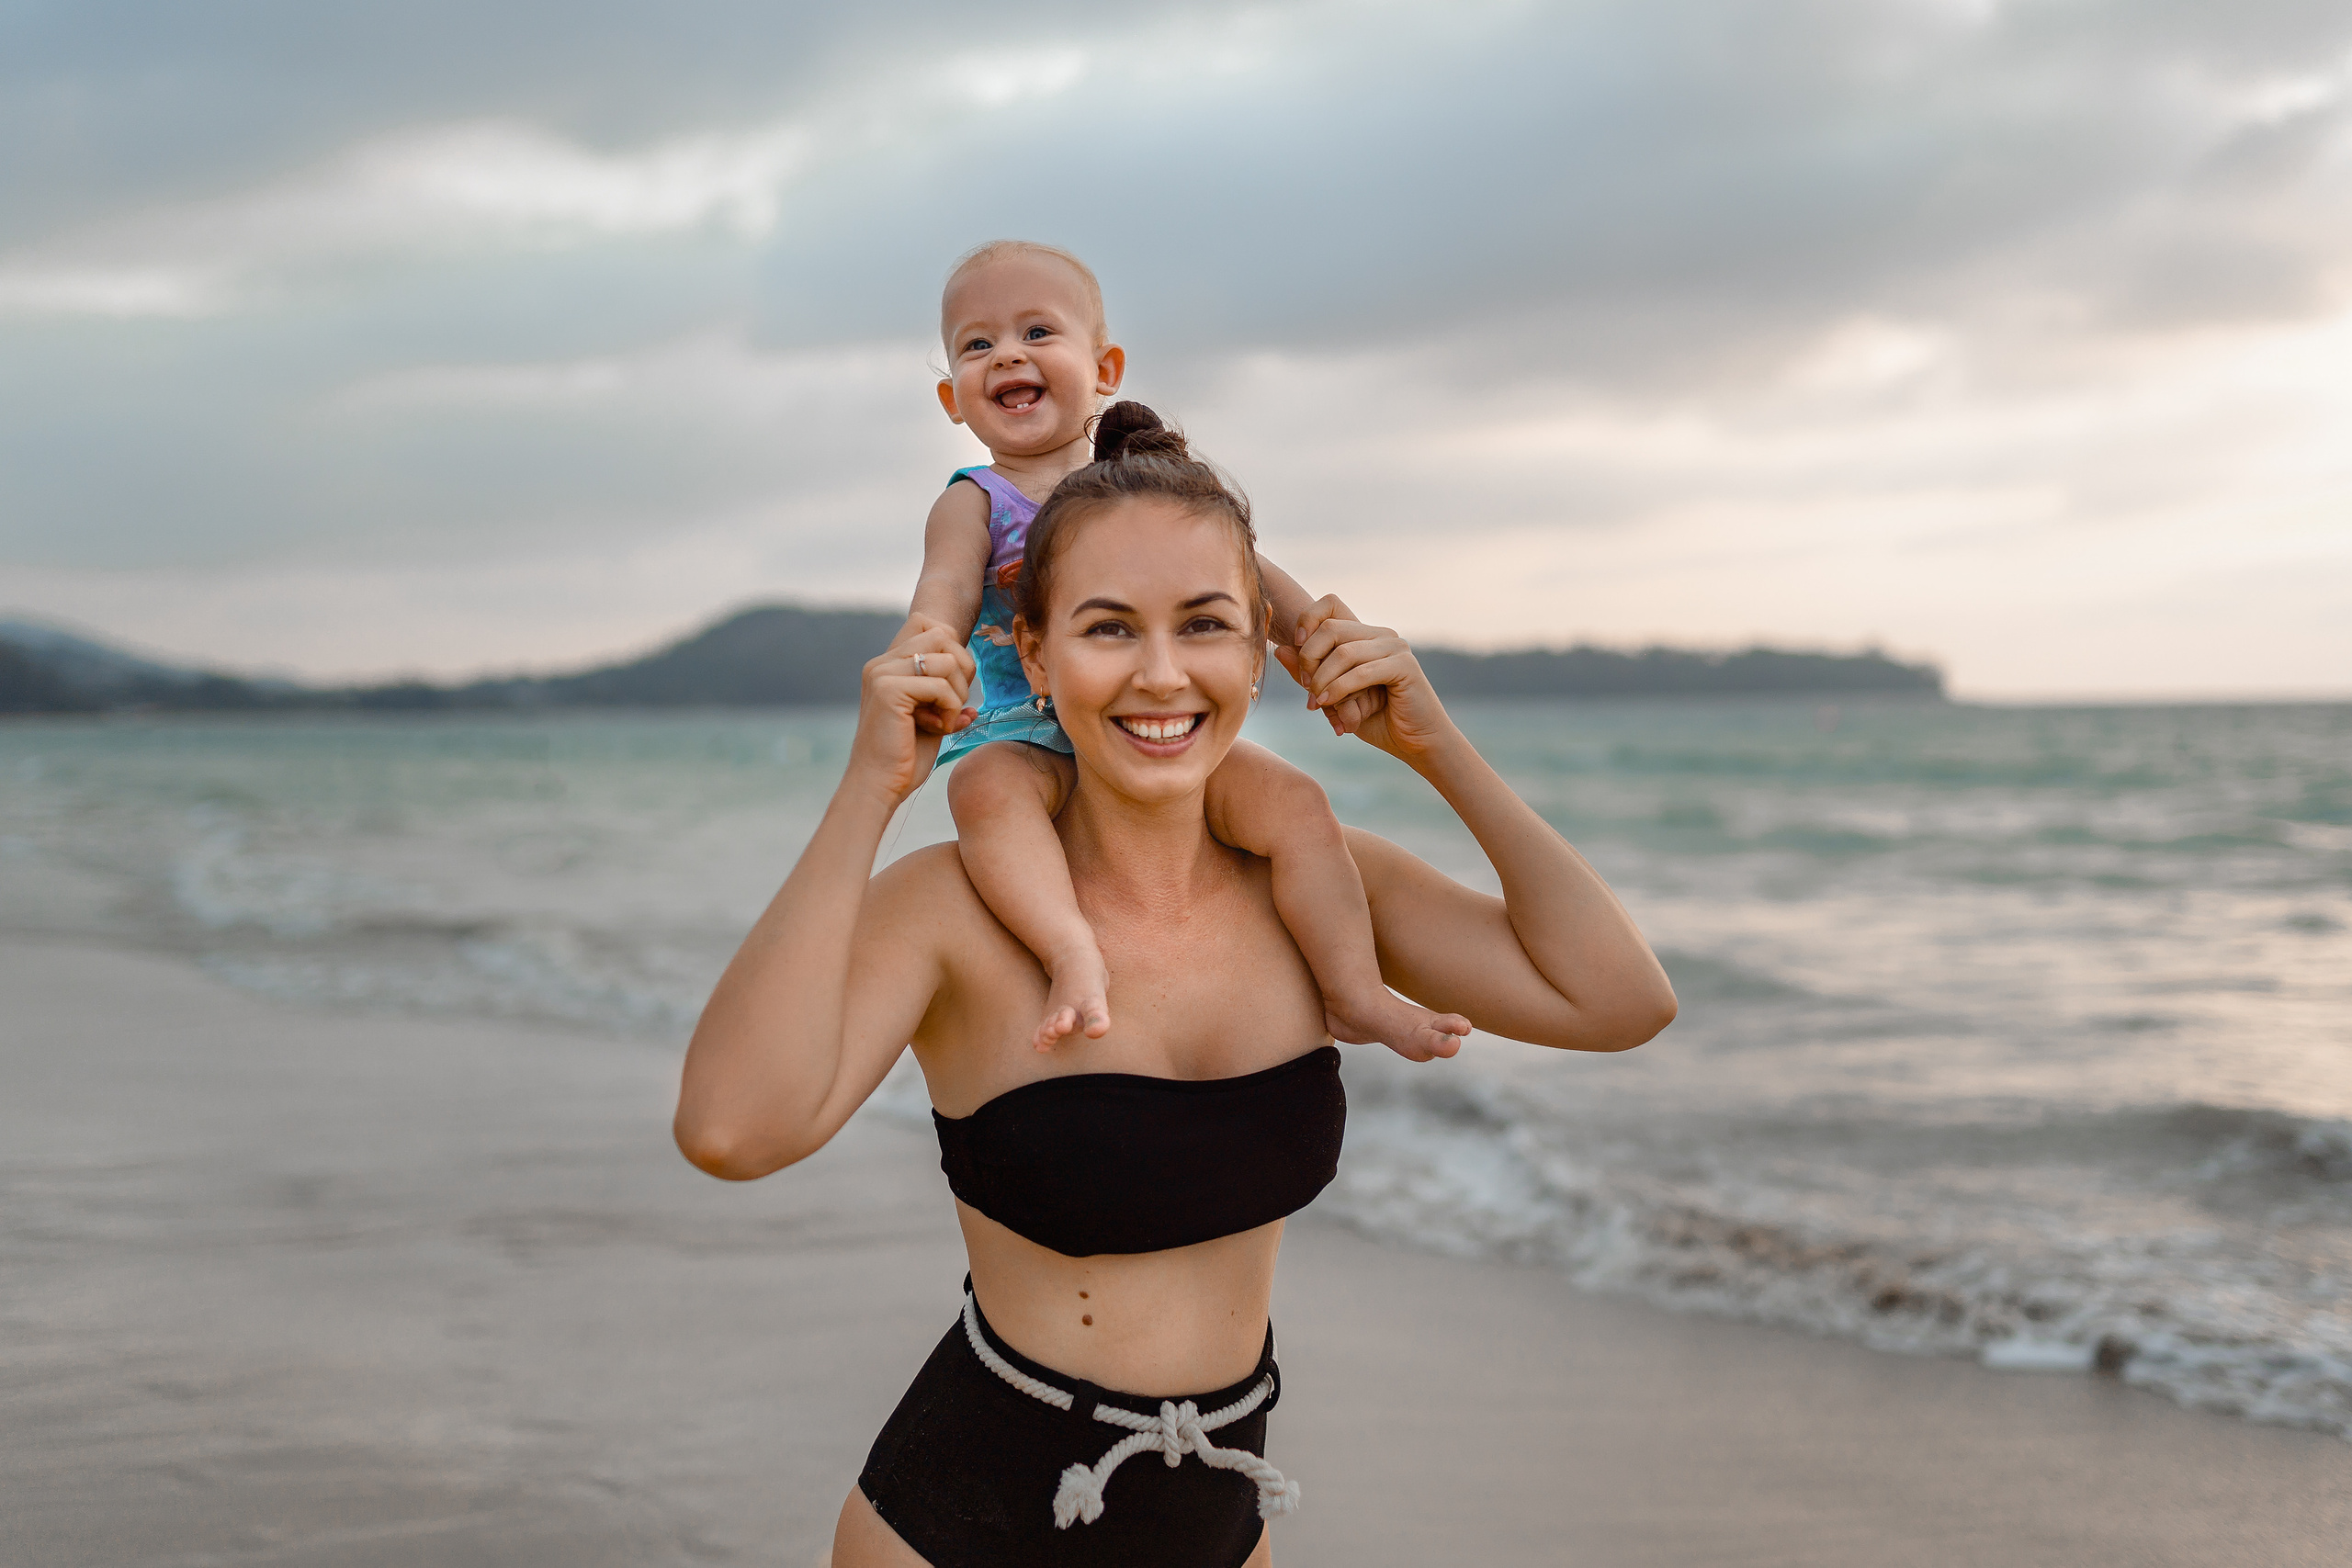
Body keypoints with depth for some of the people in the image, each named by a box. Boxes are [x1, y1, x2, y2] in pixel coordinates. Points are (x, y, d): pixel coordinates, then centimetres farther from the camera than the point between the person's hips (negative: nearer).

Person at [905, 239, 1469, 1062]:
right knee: (985, 784, -38)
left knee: (1291, 798, -21)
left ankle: (1355, 994, -19)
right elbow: (946, 588, -11)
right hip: (1030, 740, -3)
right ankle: (1074, 954, -50)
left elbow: (1246, 572, 15)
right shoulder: (974, 504, 7)